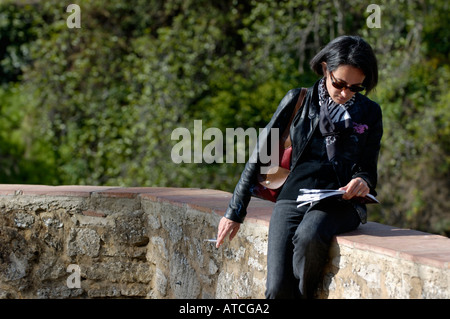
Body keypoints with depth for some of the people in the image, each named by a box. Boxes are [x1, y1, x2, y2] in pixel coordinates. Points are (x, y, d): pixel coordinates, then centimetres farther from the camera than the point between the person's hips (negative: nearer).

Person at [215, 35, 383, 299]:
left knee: (308, 237, -37)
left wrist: (362, 182, -13)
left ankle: (305, 293, -11)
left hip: (340, 202, 0)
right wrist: (235, 212, 8)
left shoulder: (369, 113, 10)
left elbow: (368, 168, 14)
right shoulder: (298, 101, 8)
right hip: (294, 198, 1)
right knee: (278, 290, -22)